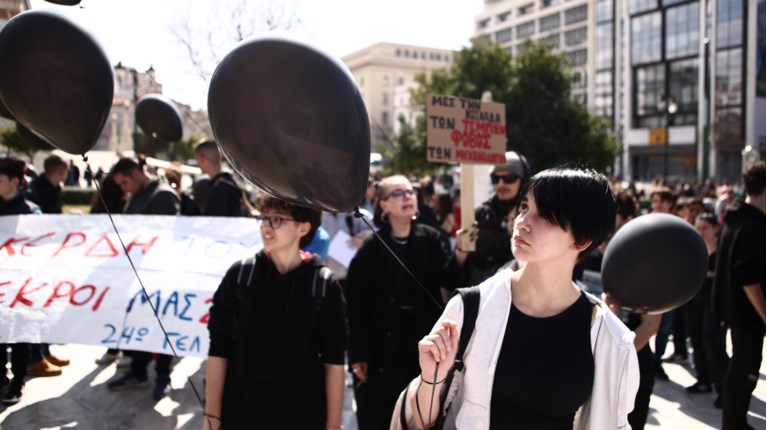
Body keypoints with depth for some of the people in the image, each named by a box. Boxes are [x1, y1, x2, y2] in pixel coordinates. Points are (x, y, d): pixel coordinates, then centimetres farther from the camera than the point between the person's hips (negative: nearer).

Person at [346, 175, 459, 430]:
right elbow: (355, 305, -8)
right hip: (382, 347, -2)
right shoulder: (370, 248, -6)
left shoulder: (432, 239, 0)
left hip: (424, 342, 2)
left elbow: (451, 280, -11)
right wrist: (358, 354, -10)